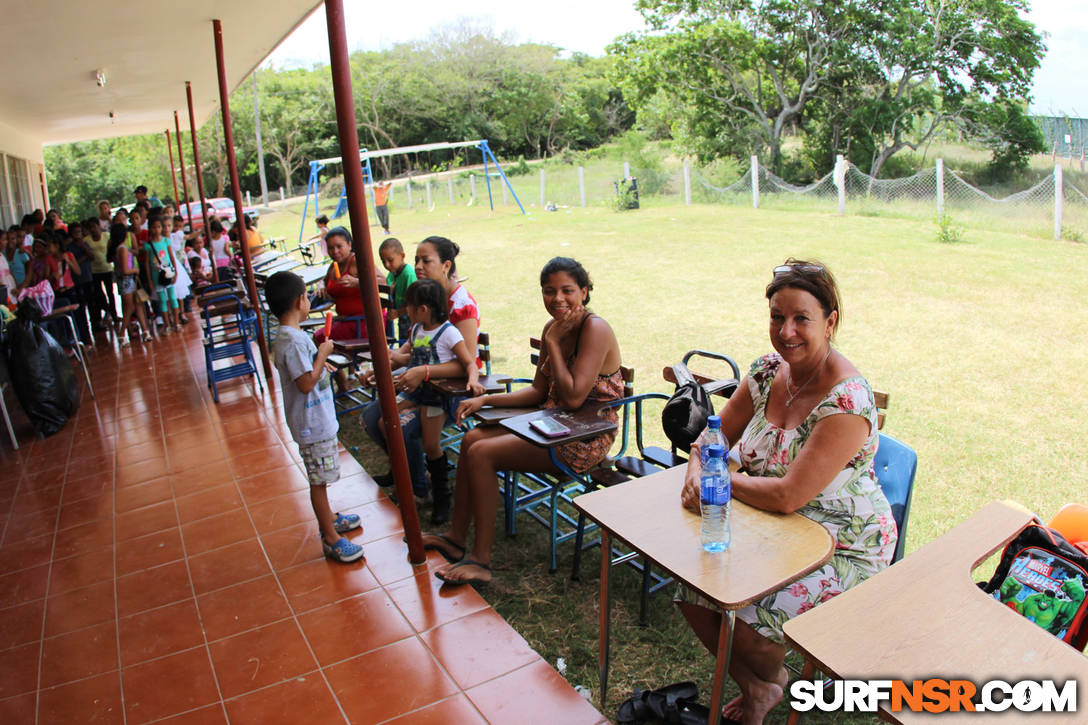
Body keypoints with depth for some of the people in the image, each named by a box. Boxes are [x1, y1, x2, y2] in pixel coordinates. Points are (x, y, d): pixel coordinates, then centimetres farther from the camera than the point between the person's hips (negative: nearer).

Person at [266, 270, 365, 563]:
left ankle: (328, 518, 41)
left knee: (320, 478, 24)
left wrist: (318, 350, 9)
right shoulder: (294, 341, -25)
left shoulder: (287, 337, 7)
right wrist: (323, 354, -18)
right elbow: (307, 383, -27)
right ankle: (330, 539, 13)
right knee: (318, 480, 2)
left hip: (318, 420, 10)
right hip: (313, 423, -10)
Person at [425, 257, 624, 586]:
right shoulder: (554, 328, 6)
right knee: (472, 438, 5)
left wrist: (552, 342, -20)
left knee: (482, 454, -16)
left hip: (584, 439, -9)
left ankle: (481, 560, -6)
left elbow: (573, 398, -27)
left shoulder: (595, 330, -20)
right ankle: (456, 538, 14)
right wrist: (486, 400, -1)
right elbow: (538, 391, 10)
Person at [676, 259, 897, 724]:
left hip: (841, 546, -7)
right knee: (693, 593, -7)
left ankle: (769, 678, 19)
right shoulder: (768, 371, -4)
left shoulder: (847, 401, -27)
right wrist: (696, 472, -15)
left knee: (749, 627, -21)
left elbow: (787, 497, -31)